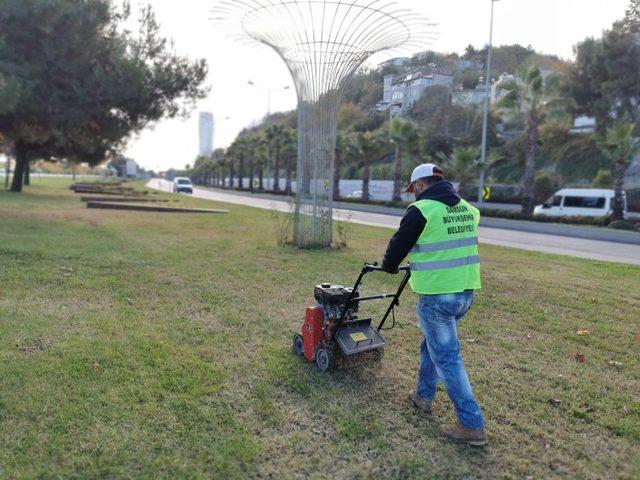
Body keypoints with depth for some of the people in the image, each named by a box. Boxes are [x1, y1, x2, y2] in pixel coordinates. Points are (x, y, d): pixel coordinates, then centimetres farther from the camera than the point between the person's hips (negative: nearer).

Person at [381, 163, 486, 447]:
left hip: (437, 295, -8)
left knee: (447, 357, 2)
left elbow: (398, 245, -2)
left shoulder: (421, 210, -12)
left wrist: (389, 266, 19)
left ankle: (472, 426, 7)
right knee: (433, 343, 25)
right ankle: (424, 397, 39)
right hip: (466, 291, 8)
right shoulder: (467, 209, 11)